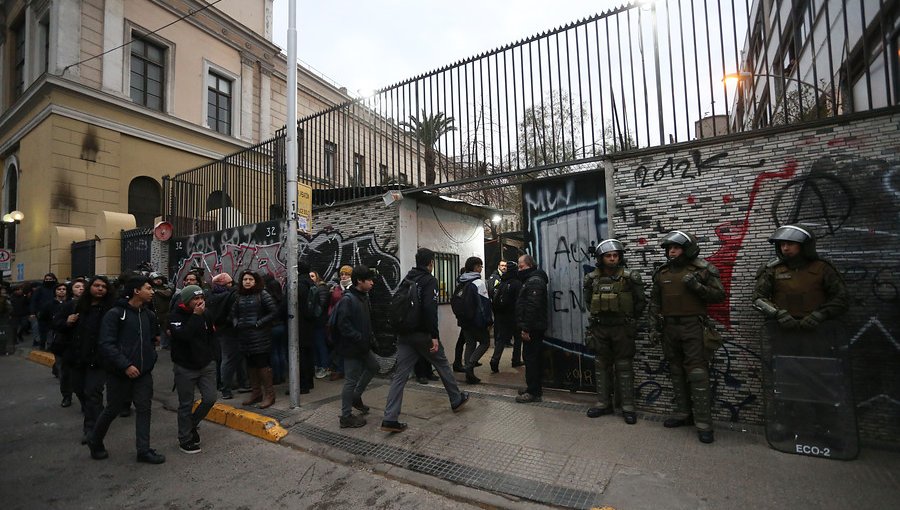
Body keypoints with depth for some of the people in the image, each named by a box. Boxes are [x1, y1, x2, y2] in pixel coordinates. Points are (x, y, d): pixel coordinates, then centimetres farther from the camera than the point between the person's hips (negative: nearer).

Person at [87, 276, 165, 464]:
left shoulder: (149, 314, 6)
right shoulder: (115, 314, -12)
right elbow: (106, 344, -16)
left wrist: (151, 359, 5)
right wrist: (125, 365, -20)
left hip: (144, 372, 5)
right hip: (120, 373, -5)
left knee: (144, 409, 5)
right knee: (113, 409, 11)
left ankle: (144, 450, 13)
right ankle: (95, 442, 37)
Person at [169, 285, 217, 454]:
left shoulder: (206, 314, 2)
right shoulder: (176, 317, -12)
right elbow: (183, 335, -31)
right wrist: (196, 315, -29)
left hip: (206, 365, 4)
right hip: (185, 368, -4)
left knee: (210, 398, 1)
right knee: (186, 405, 6)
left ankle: (192, 425, 28)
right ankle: (185, 439, 22)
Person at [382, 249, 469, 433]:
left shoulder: (406, 280, 12)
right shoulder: (430, 280, -11)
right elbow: (430, 309, -23)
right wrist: (434, 336, -23)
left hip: (404, 334, 6)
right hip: (423, 334, -6)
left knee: (400, 375, 4)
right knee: (443, 365, 15)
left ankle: (390, 419, 1)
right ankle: (456, 400, 32)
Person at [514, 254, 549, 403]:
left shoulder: (534, 281, -16)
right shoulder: (531, 280, 19)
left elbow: (532, 307, -24)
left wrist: (526, 328, -23)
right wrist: (525, 327, 19)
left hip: (532, 329, -11)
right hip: (533, 328, 11)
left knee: (531, 358, -6)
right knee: (535, 358, 17)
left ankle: (534, 392, 1)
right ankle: (535, 387, 27)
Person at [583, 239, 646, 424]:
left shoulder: (630, 277, -7)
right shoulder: (592, 279, 1)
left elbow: (641, 302, 1)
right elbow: (588, 301, 15)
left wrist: (629, 319, 4)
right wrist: (597, 315, 10)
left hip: (622, 328, -3)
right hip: (600, 328, 3)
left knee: (624, 367, 5)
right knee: (601, 366, 11)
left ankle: (628, 406, 16)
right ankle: (603, 403, 23)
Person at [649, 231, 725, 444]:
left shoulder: (702, 270, -2)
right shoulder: (662, 273, 9)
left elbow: (719, 295, -3)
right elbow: (655, 302, 12)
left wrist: (697, 286, -18)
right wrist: (654, 327, 7)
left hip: (693, 327, -4)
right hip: (669, 327, 5)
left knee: (698, 374, -6)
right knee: (677, 372, 11)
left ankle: (704, 423, 1)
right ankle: (683, 413, 24)